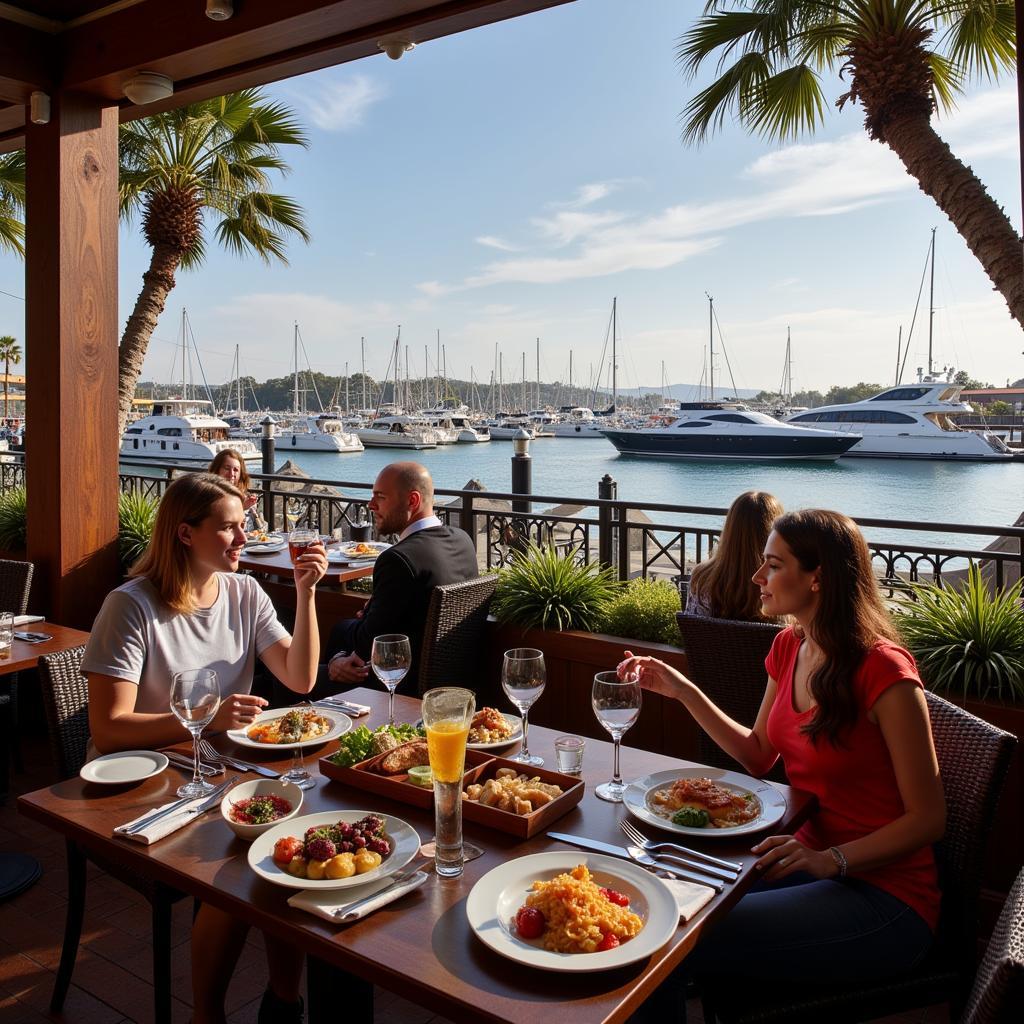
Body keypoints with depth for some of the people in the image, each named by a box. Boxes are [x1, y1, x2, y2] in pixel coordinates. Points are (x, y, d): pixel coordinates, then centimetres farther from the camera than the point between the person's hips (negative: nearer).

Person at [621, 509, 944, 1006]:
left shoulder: (883, 672, -20)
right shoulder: (789, 647, 4)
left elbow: (928, 819, -15)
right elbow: (758, 756, 14)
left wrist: (833, 859, -28)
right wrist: (683, 691, 7)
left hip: (883, 890, -7)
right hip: (810, 860, 7)